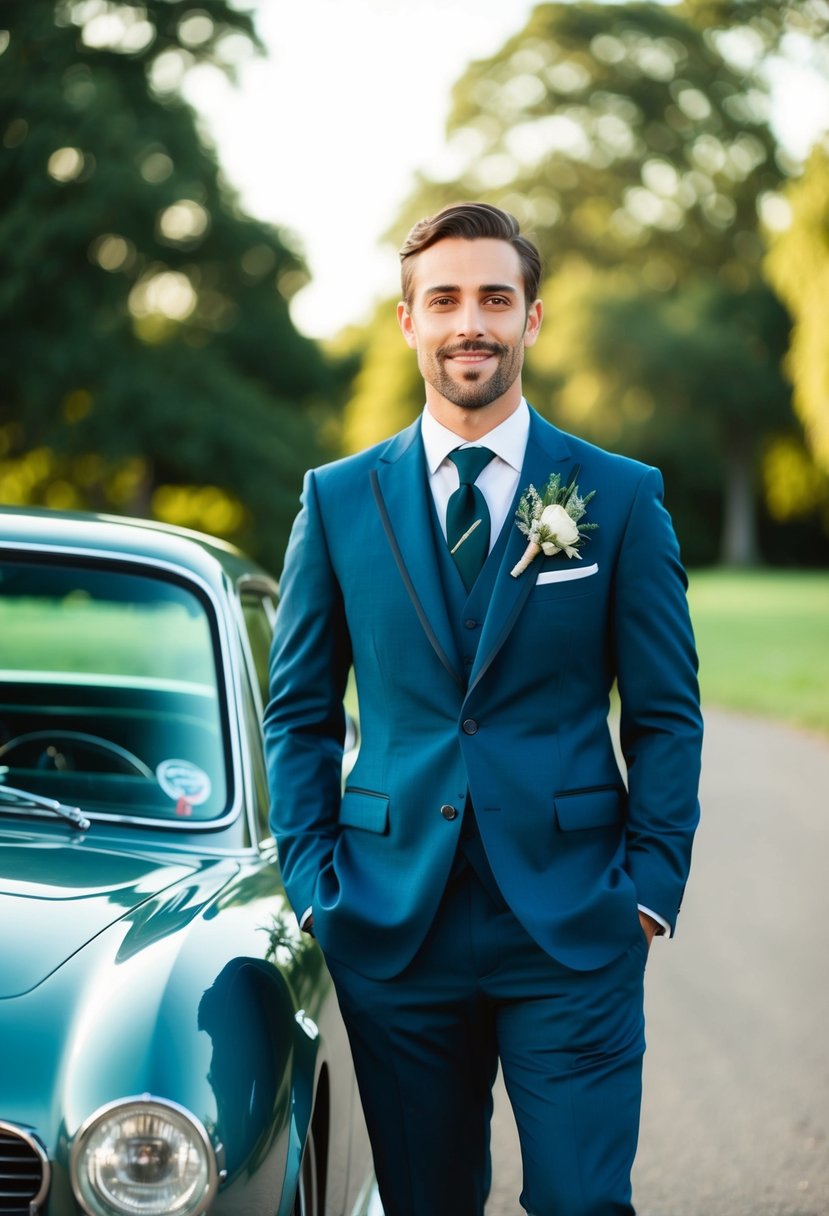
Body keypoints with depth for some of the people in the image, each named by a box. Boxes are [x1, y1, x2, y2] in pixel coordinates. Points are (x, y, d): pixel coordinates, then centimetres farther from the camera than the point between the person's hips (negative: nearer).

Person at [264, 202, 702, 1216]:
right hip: (393, 931, 2)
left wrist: (651, 888, -4)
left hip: (572, 925, -1)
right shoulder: (338, 500, 7)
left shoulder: (619, 496, 3)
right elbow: (299, 711, 10)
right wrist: (312, 882, 1)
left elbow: (666, 713, 4)